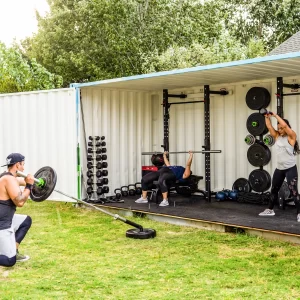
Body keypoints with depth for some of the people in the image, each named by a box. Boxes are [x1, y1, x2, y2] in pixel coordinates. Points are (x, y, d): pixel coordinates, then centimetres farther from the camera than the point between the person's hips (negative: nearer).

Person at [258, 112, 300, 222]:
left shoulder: (291, 136, -9)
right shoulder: (277, 136, 8)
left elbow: (285, 125, -23)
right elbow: (269, 126, 4)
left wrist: (275, 115, -18)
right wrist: (267, 117, -7)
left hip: (290, 169, -7)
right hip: (279, 168, 7)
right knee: (274, 189, 17)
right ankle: (270, 210, 32)